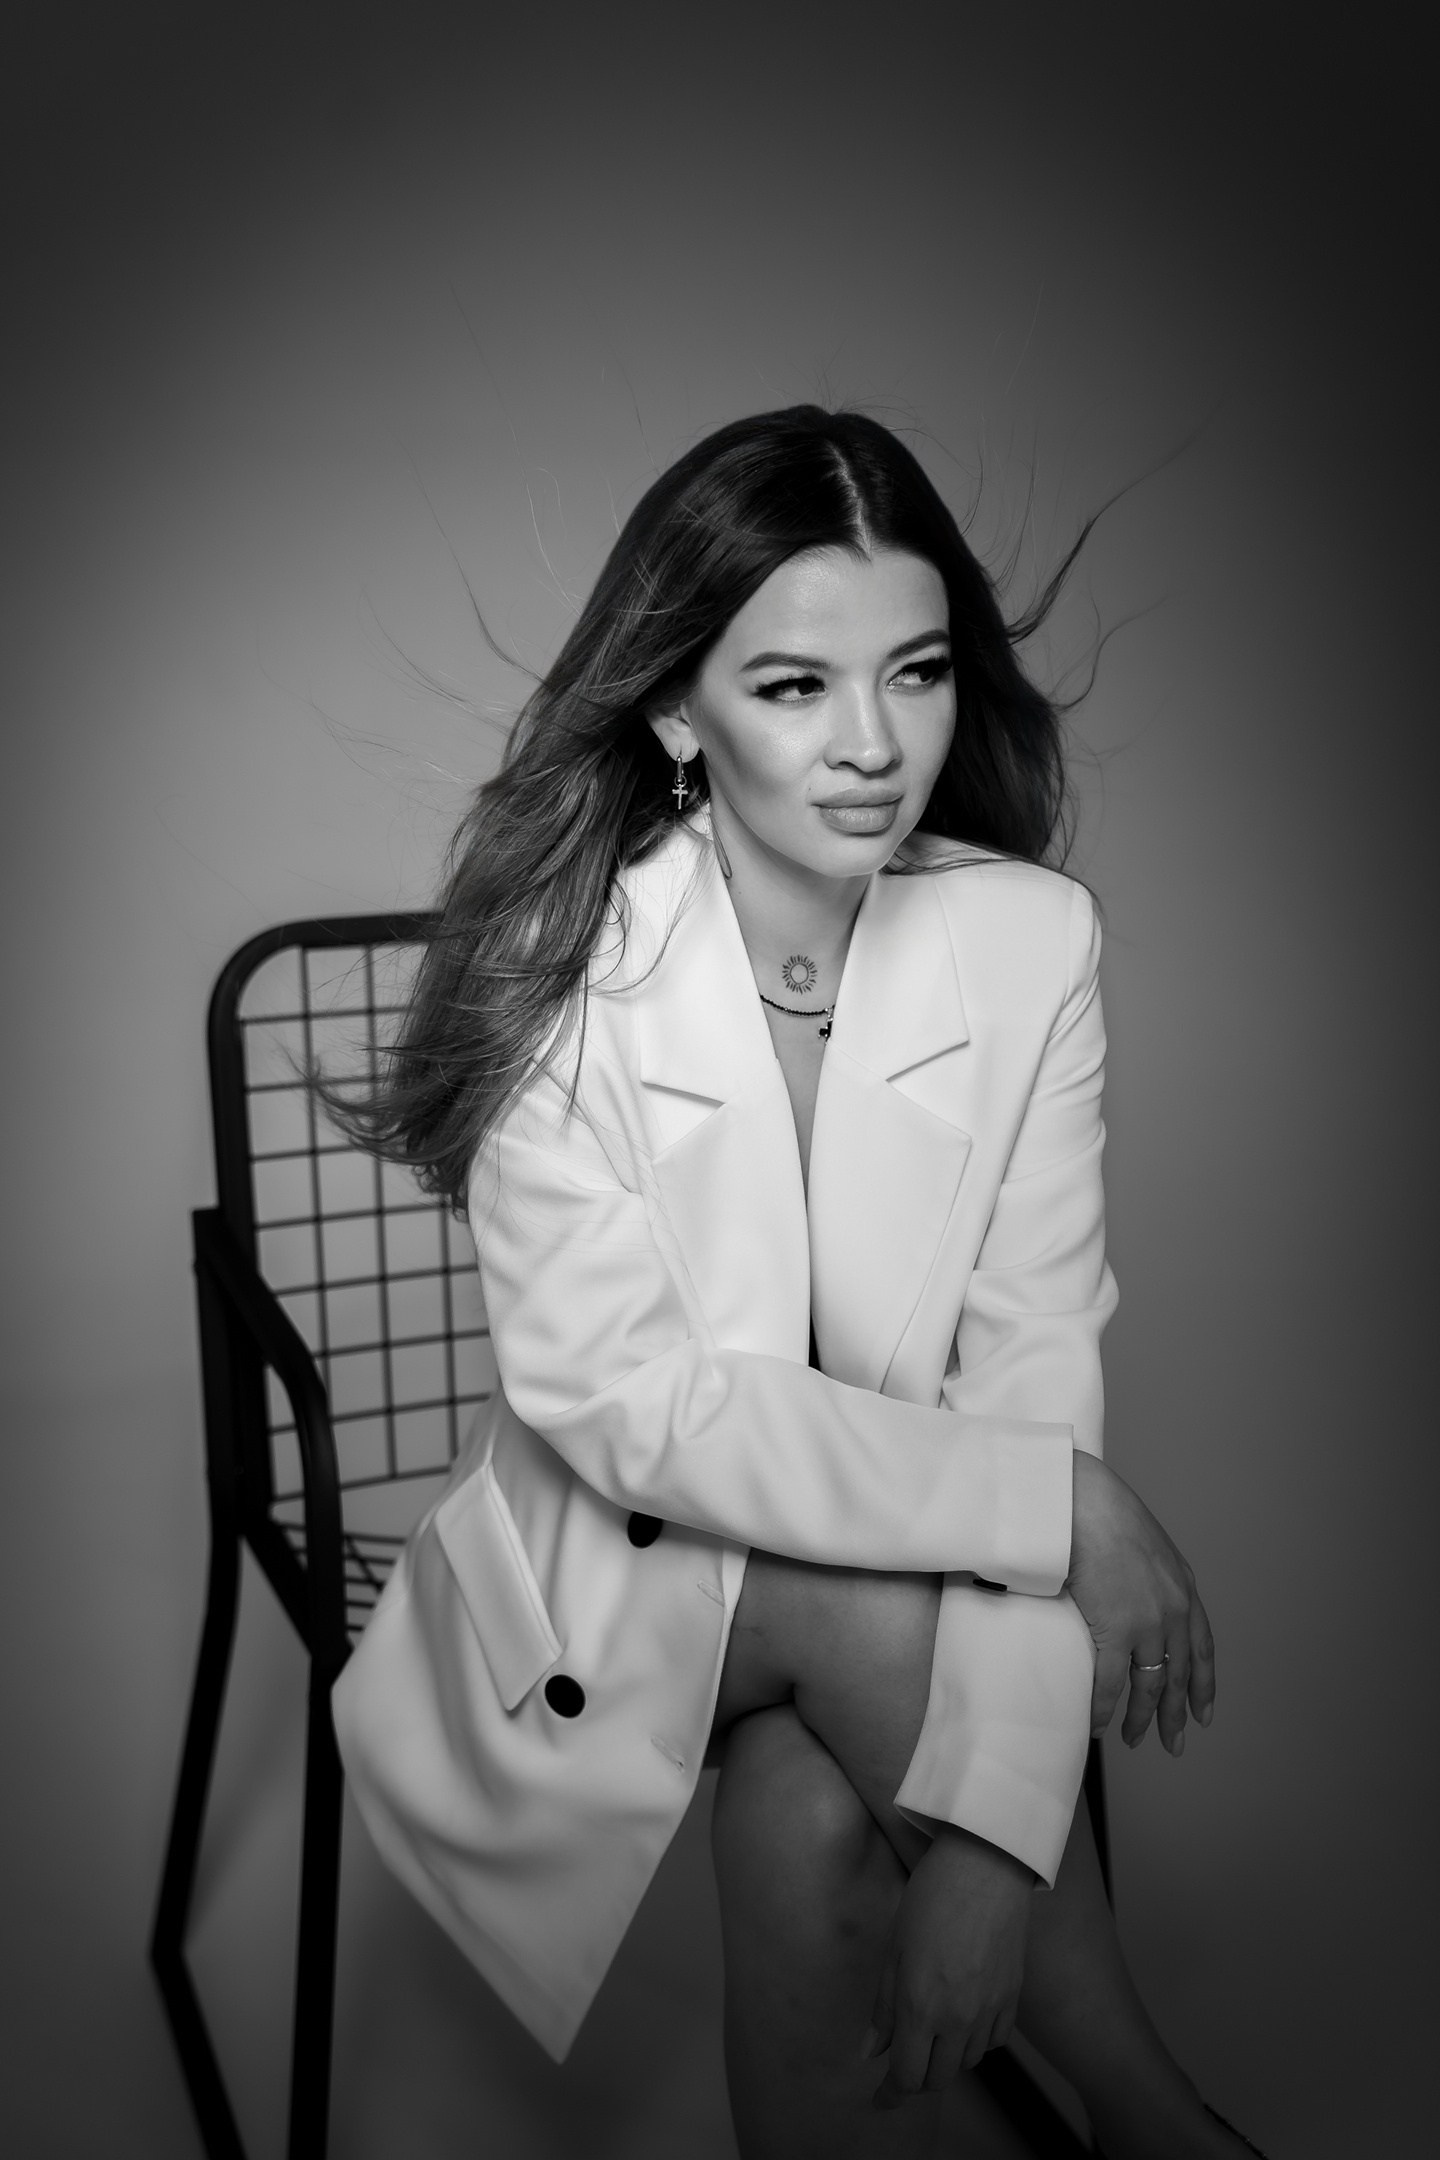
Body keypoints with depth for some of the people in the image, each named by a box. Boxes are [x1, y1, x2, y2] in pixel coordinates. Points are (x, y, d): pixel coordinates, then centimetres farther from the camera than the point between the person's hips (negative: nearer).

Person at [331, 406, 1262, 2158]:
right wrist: (1055, 1505, -25)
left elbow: (1032, 1366, -13)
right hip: (603, 1587, -1)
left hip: (901, 1572, 2)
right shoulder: (560, 963, -16)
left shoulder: (1029, 938, -10)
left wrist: (995, 1823, -24)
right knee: (889, 1603, -30)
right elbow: (623, 1407, -20)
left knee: (809, 1817, -29)